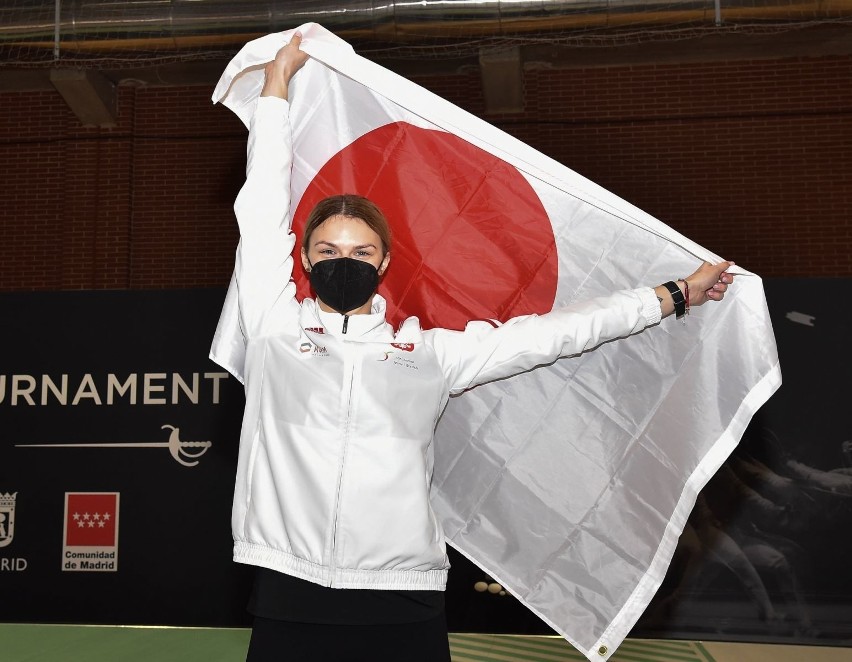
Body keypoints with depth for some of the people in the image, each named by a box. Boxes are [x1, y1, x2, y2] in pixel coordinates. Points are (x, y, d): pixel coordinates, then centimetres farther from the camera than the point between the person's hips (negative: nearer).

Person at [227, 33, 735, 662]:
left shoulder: (429, 350, 12)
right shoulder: (275, 323, 10)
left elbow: (550, 333, 14)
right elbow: (263, 205, 12)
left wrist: (676, 295, 17)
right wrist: (278, 78, 19)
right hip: (289, 603, 0)